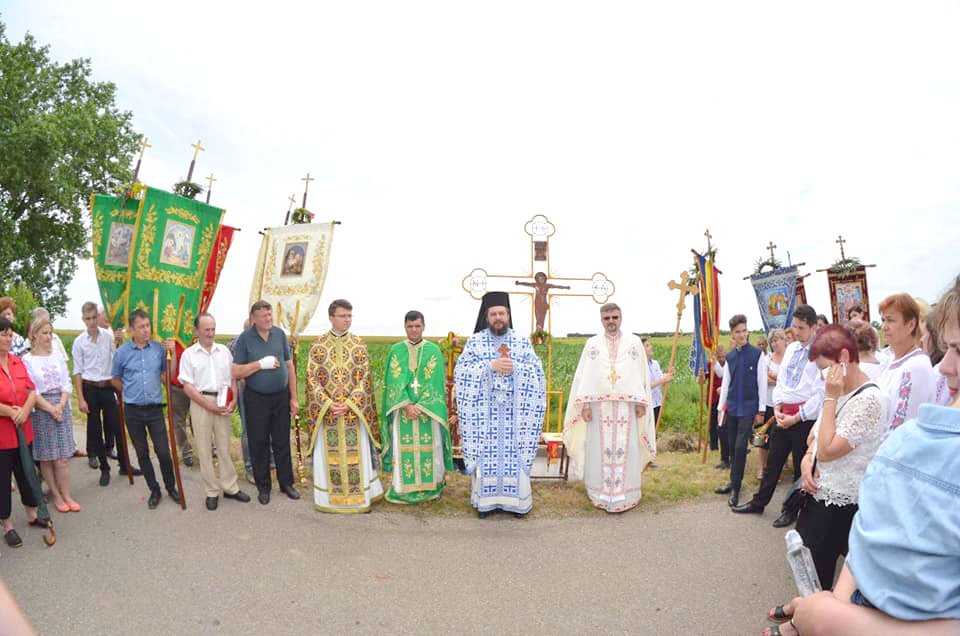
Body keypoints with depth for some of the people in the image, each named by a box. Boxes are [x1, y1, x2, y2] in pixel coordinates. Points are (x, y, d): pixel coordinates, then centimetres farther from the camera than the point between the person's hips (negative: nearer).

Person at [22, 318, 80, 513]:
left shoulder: (59, 356, 6)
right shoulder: (27, 360, -5)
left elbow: (67, 384, 5)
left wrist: (60, 406, -8)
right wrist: (50, 409, -13)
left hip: (61, 408, 2)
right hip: (39, 411, -2)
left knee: (61, 458, 4)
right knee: (45, 457, 6)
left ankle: (66, 496, 10)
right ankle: (56, 495, 18)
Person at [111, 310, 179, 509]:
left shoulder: (159, 348, -3)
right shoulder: (122, 351, -4)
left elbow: (169, 375, 1)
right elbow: (115, 380, 11)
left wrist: (173, 353, -8)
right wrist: (130, 393, 9)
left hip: (155, 408, 0)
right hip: (132, 410, 1)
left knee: (163, 451, 0)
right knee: (142, 453, 11)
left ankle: (171, 487, 20)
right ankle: (154, 490, 24)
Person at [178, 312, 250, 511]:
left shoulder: (224, 351, 9)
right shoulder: (189, 354, -1)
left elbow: (233, 378, 10)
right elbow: (187, 386, -6)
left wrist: (233, 402, -5)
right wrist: (209, 405, -12)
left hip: (223, 403, 3)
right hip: (200, 403, -2)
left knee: (225, 447, 9)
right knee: (204, 449, 4)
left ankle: (230, 487, 18)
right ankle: (212, 491, 15)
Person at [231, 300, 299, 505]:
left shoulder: (280, 334, 1)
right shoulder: (245, 339, -7)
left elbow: (289, 366, 5)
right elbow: (236, 372, -9)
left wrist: (293, 397, 4)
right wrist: (261, 364, -20)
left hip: (281, 397, 2)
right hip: (256, 399, -2)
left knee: (282, 442, 10)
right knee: (259, 444, 8)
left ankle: (286, 483, 24)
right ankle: (263, 487, 22)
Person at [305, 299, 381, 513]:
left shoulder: (359, 345, 1)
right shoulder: (318, 345, 0)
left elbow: (364, 378, -2)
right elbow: (312, 377, -3)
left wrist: (348, 404, -13)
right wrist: (328, 404, -14)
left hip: (354, 411, 0)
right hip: (326, 411, 0)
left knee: (356, 453, 5)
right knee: (328, 454, 6)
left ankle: (359, 496, 17)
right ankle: (328, 497, 19)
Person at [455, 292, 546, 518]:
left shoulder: (522, 342, 6)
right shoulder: (475, 341, 3)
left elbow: (537, 371, 1)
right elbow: (460, 371, -6)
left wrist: (515, 368, -15)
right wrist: (490, 366, -16)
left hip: (513, 411, 1)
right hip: (485, 410, -1)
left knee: (514, 452, 3)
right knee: (485, 452, 1)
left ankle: (514, 499, 15)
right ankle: (486, 500, 14)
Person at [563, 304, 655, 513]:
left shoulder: (634, 342, 8)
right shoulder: (592, 343, 8)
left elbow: (642, 374, 6)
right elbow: (584, 376, 4)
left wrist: (641, 402, -2)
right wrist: (585, 403, -4)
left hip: (627, 406, 0)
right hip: (599, 406, 0)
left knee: (626, 450, 1)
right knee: (600, 450, 2)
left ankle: (626, 493, 10)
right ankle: (601, 493, 11)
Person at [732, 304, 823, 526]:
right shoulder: (790, 348, 10)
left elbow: (820, 393, -16)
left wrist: (796, 417, -15)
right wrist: (777, 407, 1)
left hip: (805, 418, -6)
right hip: (783, 415, 6)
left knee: (801, 467, 10)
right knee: (773, 461, 15)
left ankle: (792, 510, 25)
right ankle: (759, 503, 27)